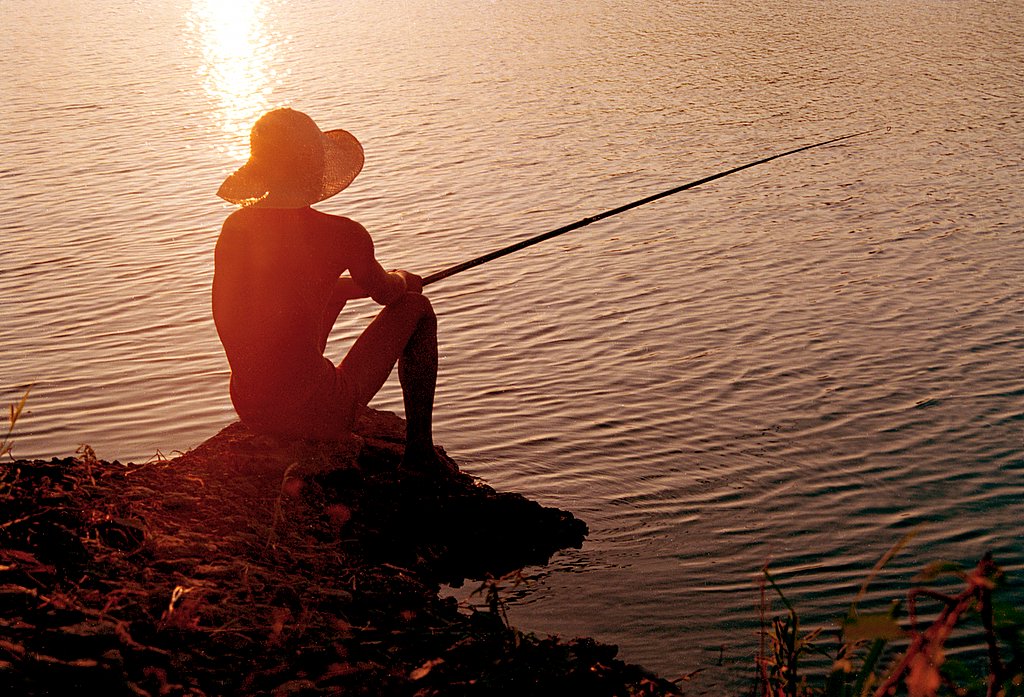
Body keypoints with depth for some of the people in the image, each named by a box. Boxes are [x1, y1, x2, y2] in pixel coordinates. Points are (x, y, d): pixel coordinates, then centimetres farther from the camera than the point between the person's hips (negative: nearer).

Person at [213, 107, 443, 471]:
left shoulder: (235, 227, 2)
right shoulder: (340, 233, -14)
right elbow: (387, 293, 7)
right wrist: (403, 279, 32)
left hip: (249, 411, 6)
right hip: (320, 415, -6)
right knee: (416, 307, 14)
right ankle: (419, 450, 21)